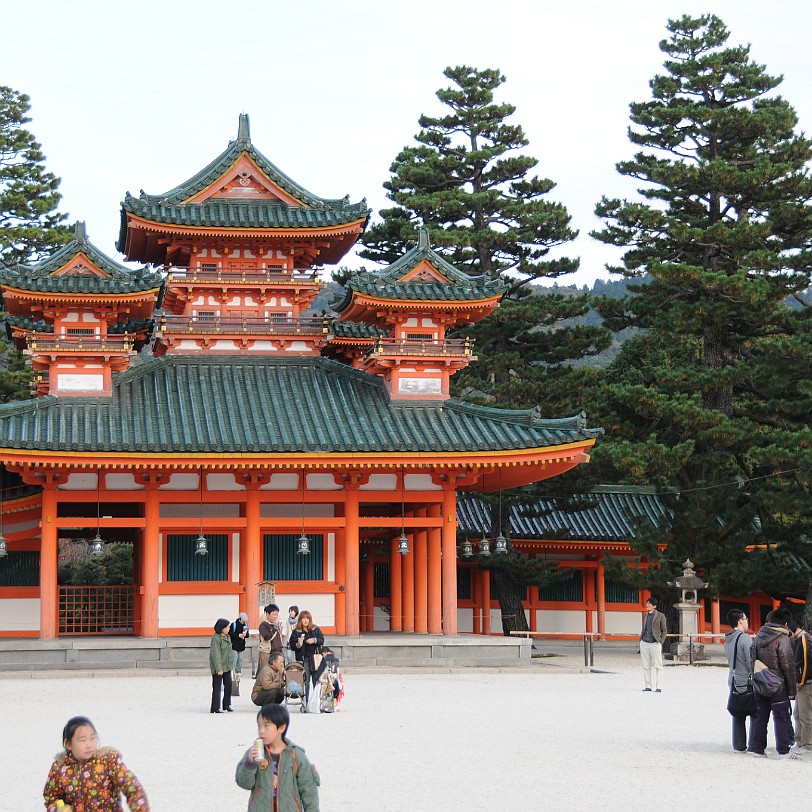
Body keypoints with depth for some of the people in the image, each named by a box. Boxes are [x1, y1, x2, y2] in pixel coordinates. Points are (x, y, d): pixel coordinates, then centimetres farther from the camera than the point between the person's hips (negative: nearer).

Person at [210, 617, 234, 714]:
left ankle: (227, 705, 20)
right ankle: (215, 708, 2)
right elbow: (216, 654, -20)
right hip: (218, 667, -8)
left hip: (227, 666, 8)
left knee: (228, 684, 8)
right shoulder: (216, 638, -16)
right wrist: (219, 669, -23)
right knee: (217, 687, -3)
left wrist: (231, 665, 18)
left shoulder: (227, 637, 11)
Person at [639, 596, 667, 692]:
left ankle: (658, 687, -1)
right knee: (646, 666, 5)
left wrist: (661, 642, -6)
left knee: (657, 666, -3)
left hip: (655, 644, -5)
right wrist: (641, 639, 9)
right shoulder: (645, 616, 14)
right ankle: (648, 686, 11)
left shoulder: (660, 616, 0)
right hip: (644, 643, 5)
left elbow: (664, 630, 3)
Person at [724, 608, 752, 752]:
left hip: (733, 681, 8)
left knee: (738, 715, 11)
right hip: (747, 682, -8)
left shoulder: (728, 640, 9)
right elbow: (751, 662, -17)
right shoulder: (745, 638, -15)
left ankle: (739, 746, 14)